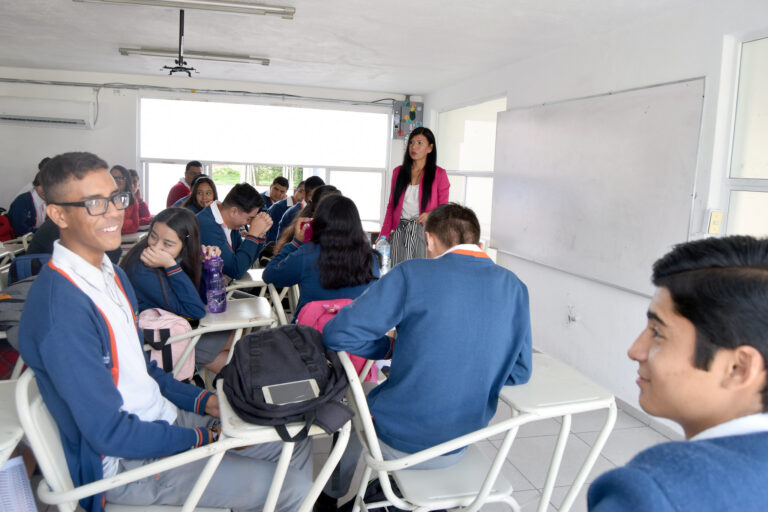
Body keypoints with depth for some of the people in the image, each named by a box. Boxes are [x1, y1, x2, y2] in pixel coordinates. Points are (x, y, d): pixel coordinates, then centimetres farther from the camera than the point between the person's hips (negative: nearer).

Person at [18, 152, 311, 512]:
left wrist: (202, 401, 3)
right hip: (126, 462, -9)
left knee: (294, 445, 9)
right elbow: (109, 434, -23)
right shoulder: (59, 308, -25)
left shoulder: (111, 275, 5)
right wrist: (204, 438, -14)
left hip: (163, 417, 9)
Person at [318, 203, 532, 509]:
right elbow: (519, 372, 0)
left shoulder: (412, 274, -21)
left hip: (398, 442, -4)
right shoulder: (515, 288, -7)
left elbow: (337, 335, -20)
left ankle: (333, 495, 51)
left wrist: (388, 348, -3)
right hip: (458, 448, 5)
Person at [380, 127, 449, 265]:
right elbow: (391, 206, 14)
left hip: (423, 232, -2)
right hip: (399, 232, 3)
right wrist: (384, 235, 5)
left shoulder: (439, 174, 2)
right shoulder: (398, 172, 13)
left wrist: (431, 215, -19)